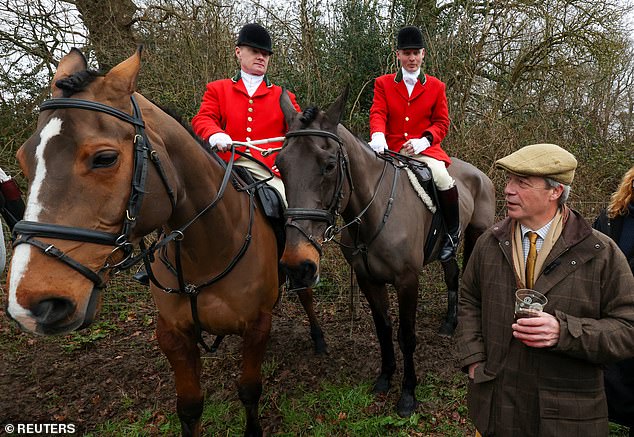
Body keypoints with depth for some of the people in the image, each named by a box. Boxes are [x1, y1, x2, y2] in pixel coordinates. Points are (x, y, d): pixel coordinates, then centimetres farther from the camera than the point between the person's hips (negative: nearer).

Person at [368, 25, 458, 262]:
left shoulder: (435, 86, 10)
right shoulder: (383, 83, 9)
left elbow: (442, 122, 7)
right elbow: (378, 113, -4)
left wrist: (424, 140, -14)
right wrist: (378, 136, -27)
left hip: (424, 149, -1)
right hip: (392, 150, 1)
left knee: (442, 178, -27)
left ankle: (453, 232, -3)